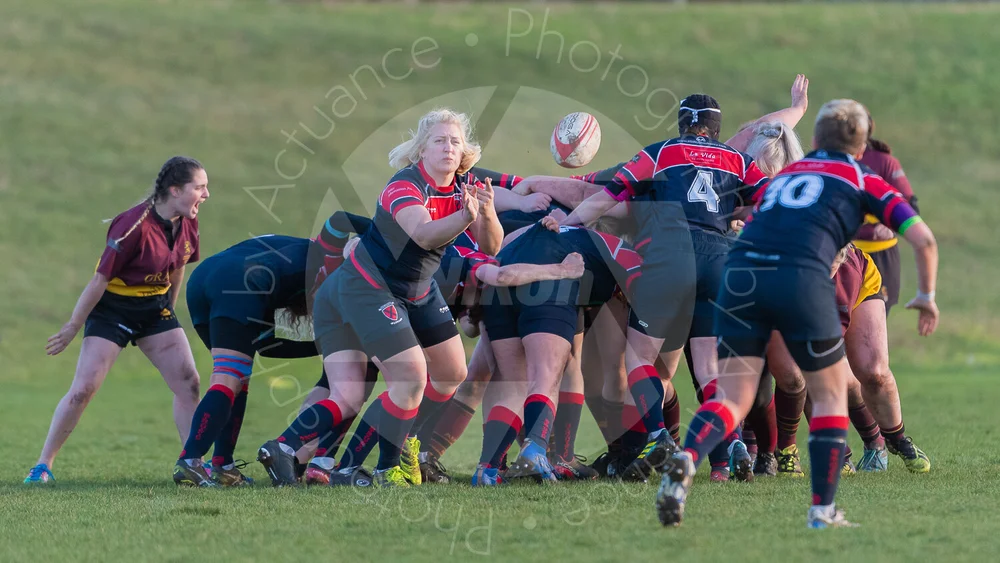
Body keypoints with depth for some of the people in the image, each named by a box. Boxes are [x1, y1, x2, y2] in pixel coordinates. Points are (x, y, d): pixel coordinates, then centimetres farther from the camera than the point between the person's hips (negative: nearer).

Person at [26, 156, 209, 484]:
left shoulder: (187, 223, -6)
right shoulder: (135, 226, -27)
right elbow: (100, 279, -21)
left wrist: (168, 312, 20)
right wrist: (73, 327, -15)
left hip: (155, 308, 7)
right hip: (113, 307, -7)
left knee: (188, 383, -1)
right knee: (83, 389, -11)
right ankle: (43, 465, -2)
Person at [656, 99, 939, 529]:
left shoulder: (783, 175, 31)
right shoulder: (864, 182, 19)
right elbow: (923, 239, 12)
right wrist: (927, 296, 27)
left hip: (740, 274, 3)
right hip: (801, 279, -3)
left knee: (733, 398, 4)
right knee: (830, 395, 16)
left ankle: (686, 459, -26)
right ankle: (823, 510, 11)